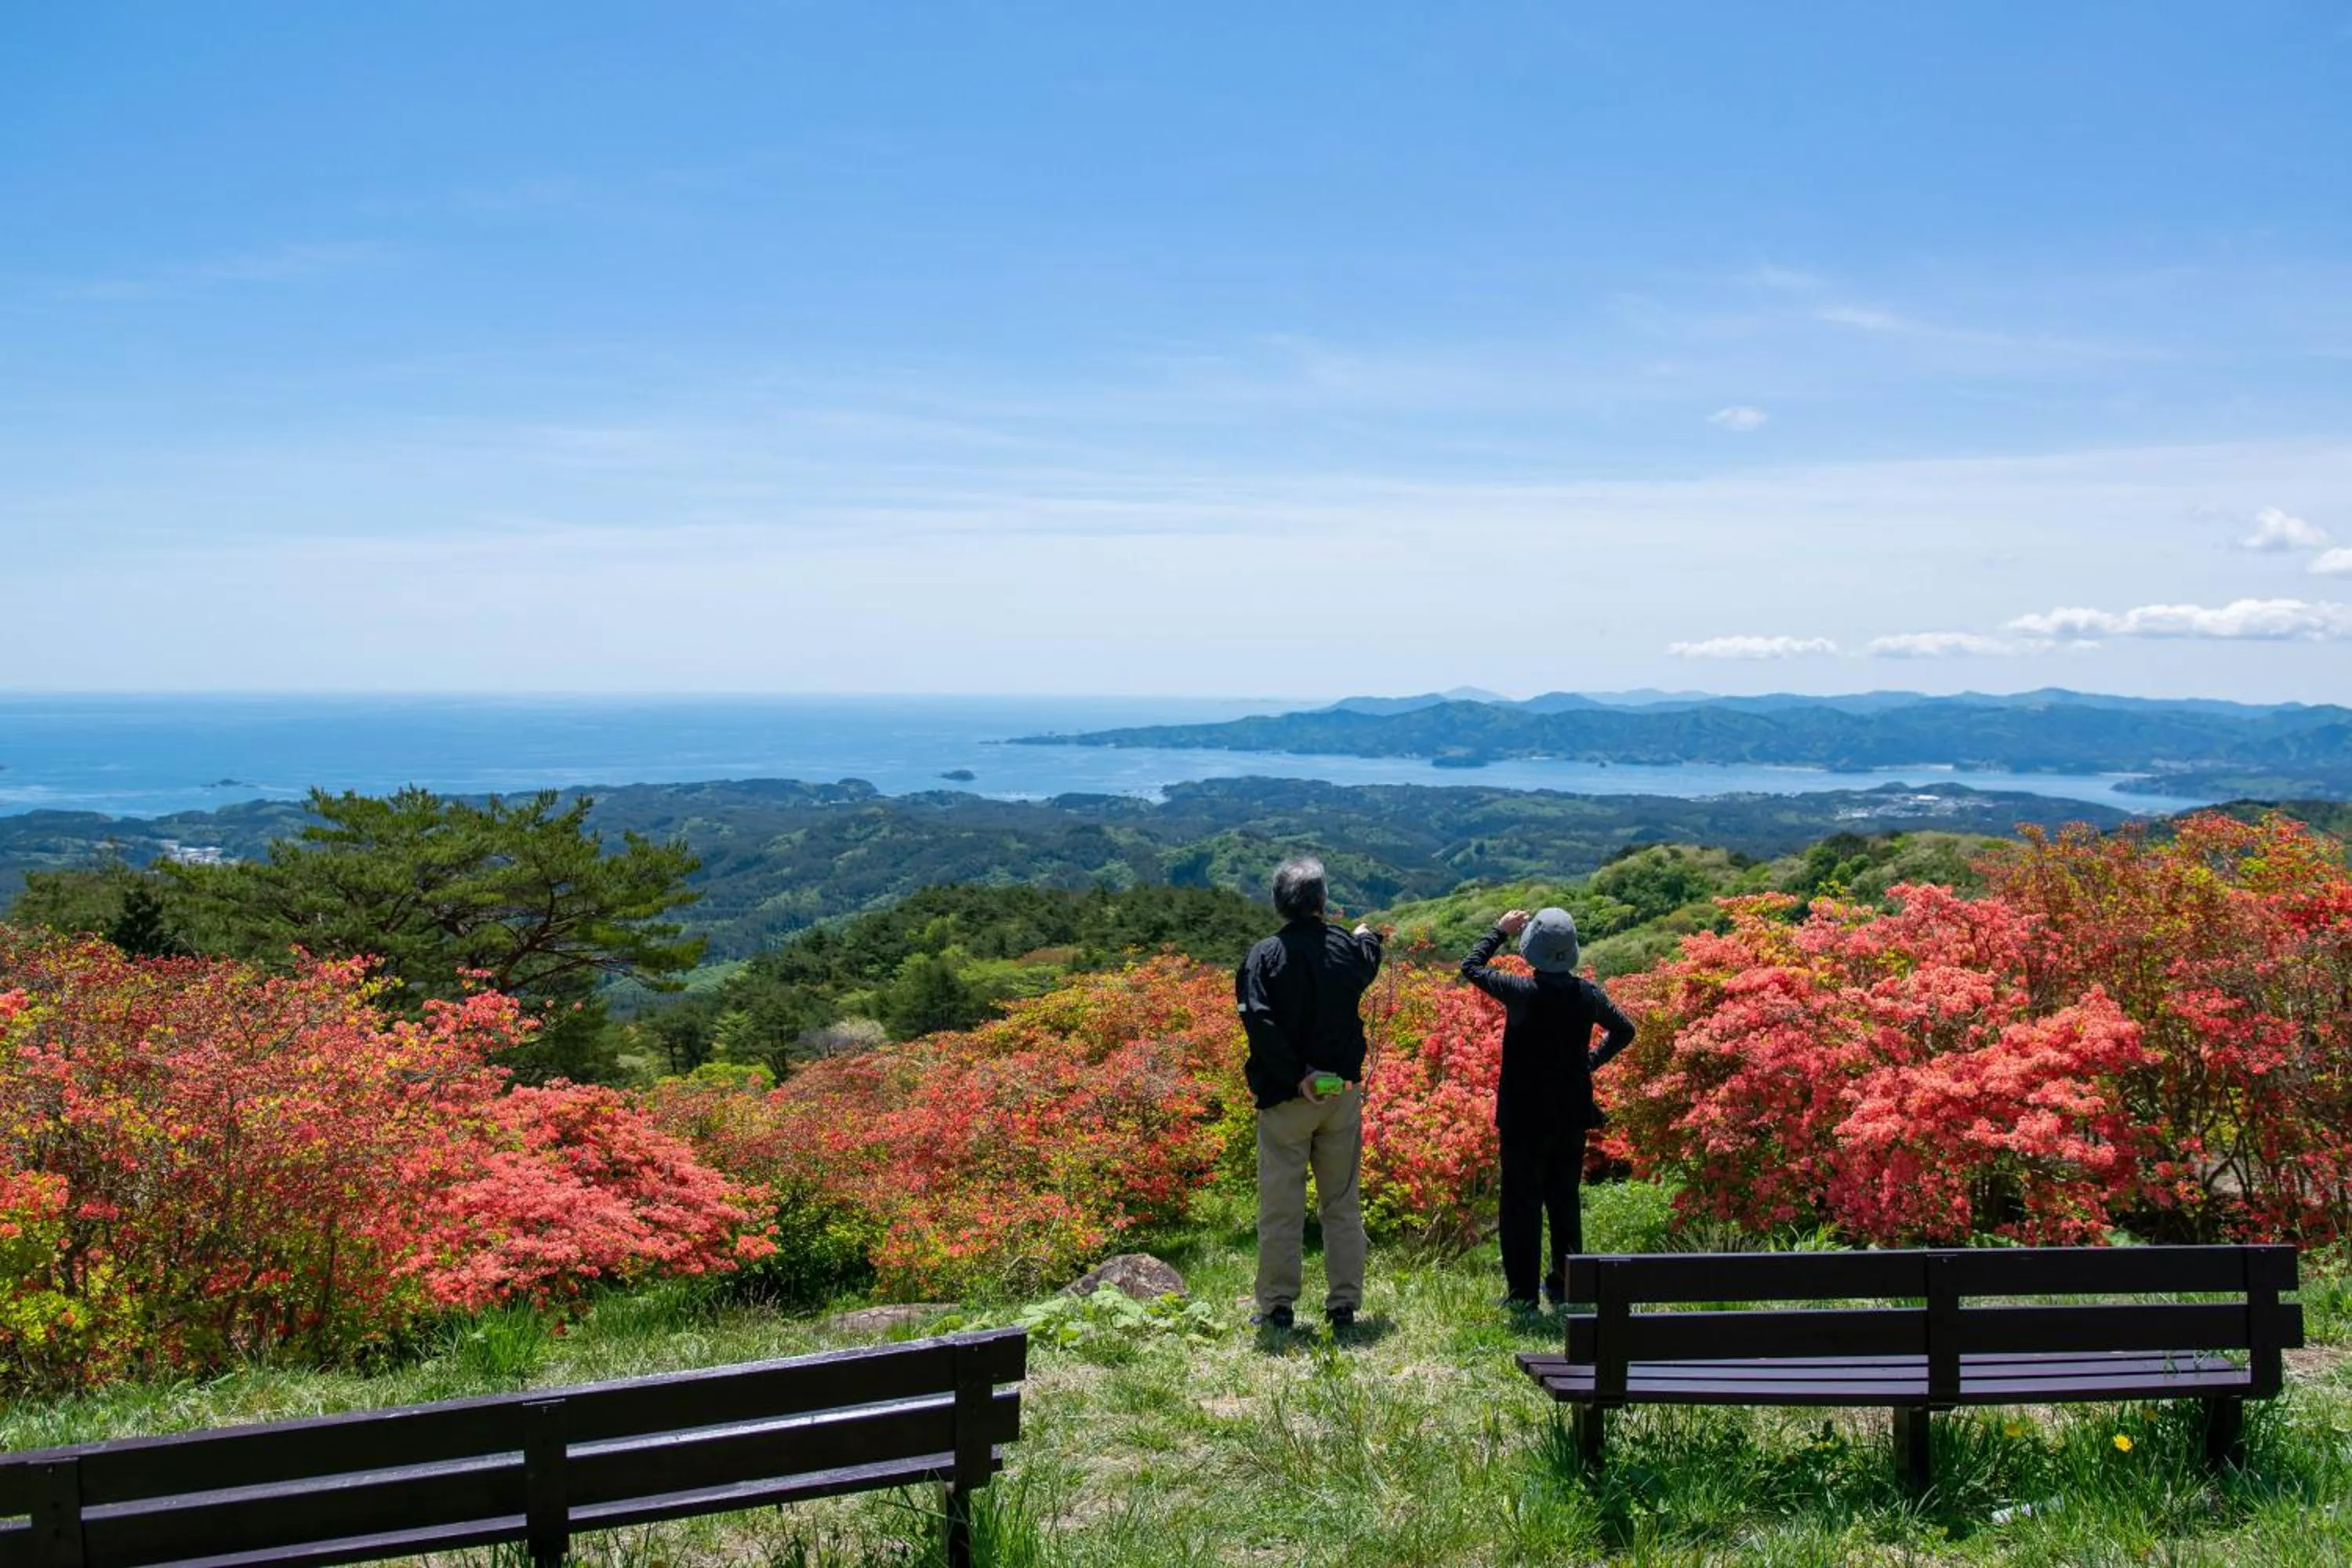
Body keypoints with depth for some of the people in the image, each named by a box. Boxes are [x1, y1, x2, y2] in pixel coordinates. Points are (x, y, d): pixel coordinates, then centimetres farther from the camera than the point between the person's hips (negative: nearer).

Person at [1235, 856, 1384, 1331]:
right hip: (1343, 1093, 3)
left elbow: (1260, 1023, -22)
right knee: (1343, 1203, 11)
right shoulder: (1349, 948, 0)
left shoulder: (1265, 955, -10)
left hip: (1285, 1097, -3)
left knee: (1281, 1206, 5)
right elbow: (1369, 965, 25)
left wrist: (1296, 1077, -17)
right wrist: (1368, 936, 46)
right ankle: (1343, 1304, 14)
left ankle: (1277, 1305, 9)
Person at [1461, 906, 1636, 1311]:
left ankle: (1522, 1292, 4)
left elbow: (1472, 967, 0)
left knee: (1521, 1203, 3)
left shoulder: (1521, 991, -16)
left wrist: (1501, 930, 9)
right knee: (1565, 1201, 14)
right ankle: (1565, 1285, 19)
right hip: (1573, 1114, 4)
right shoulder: (1588, 993, -3)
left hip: (1525, 1117, -4)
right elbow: (1624, 1030, 13)